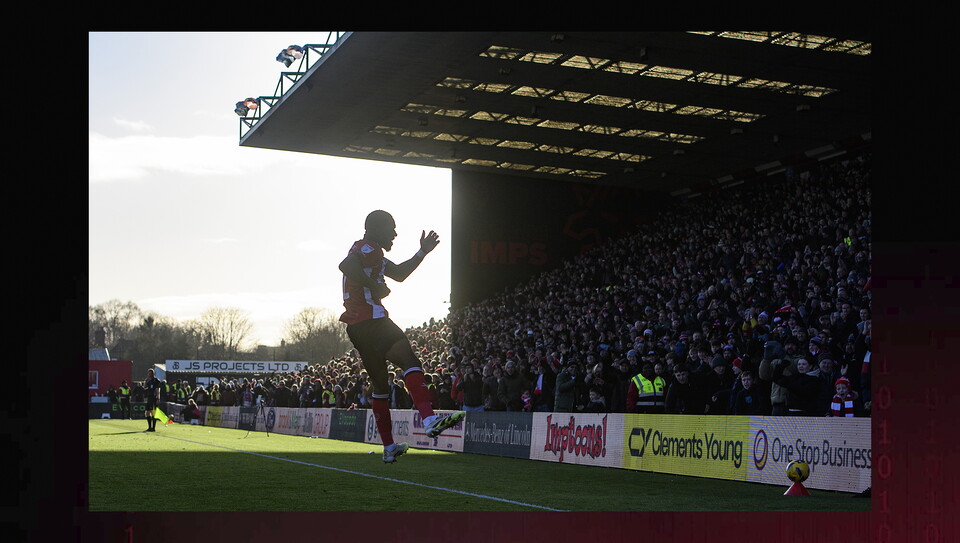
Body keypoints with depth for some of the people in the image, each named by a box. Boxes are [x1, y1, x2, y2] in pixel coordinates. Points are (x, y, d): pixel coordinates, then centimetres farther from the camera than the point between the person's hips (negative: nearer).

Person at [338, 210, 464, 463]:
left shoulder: (373, 254, 26)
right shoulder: (368, 248, -6)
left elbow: (399, 273, 36)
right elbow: (346, 265, -27)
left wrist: (422, 252, 33)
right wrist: (375, 286, -21)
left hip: (357, 327, 10)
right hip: (371, 321, -10)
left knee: (380, 385, 14)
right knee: (410, 362, -22)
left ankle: (389, 448, 20)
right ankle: (429, 420, -40)